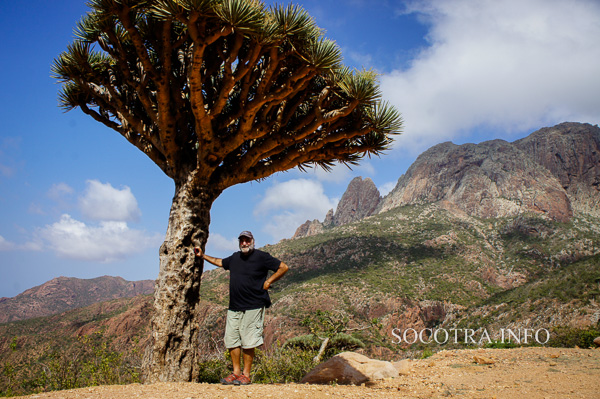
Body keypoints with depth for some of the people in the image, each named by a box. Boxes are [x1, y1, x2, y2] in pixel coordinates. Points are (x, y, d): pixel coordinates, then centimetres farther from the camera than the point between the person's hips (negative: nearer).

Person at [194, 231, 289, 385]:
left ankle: (246, 375, 6)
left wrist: (268, 282, -6)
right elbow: (220, 262, 34)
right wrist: (202, 255, 34)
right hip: (234, 307, 6)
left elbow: (283, 267, -3)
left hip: (252, 308, -6)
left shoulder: (261, 257, -4)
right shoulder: (235, 258, 14)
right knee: (231, 340, 6)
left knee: (248, 343, -4)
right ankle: (236, 372, 17)